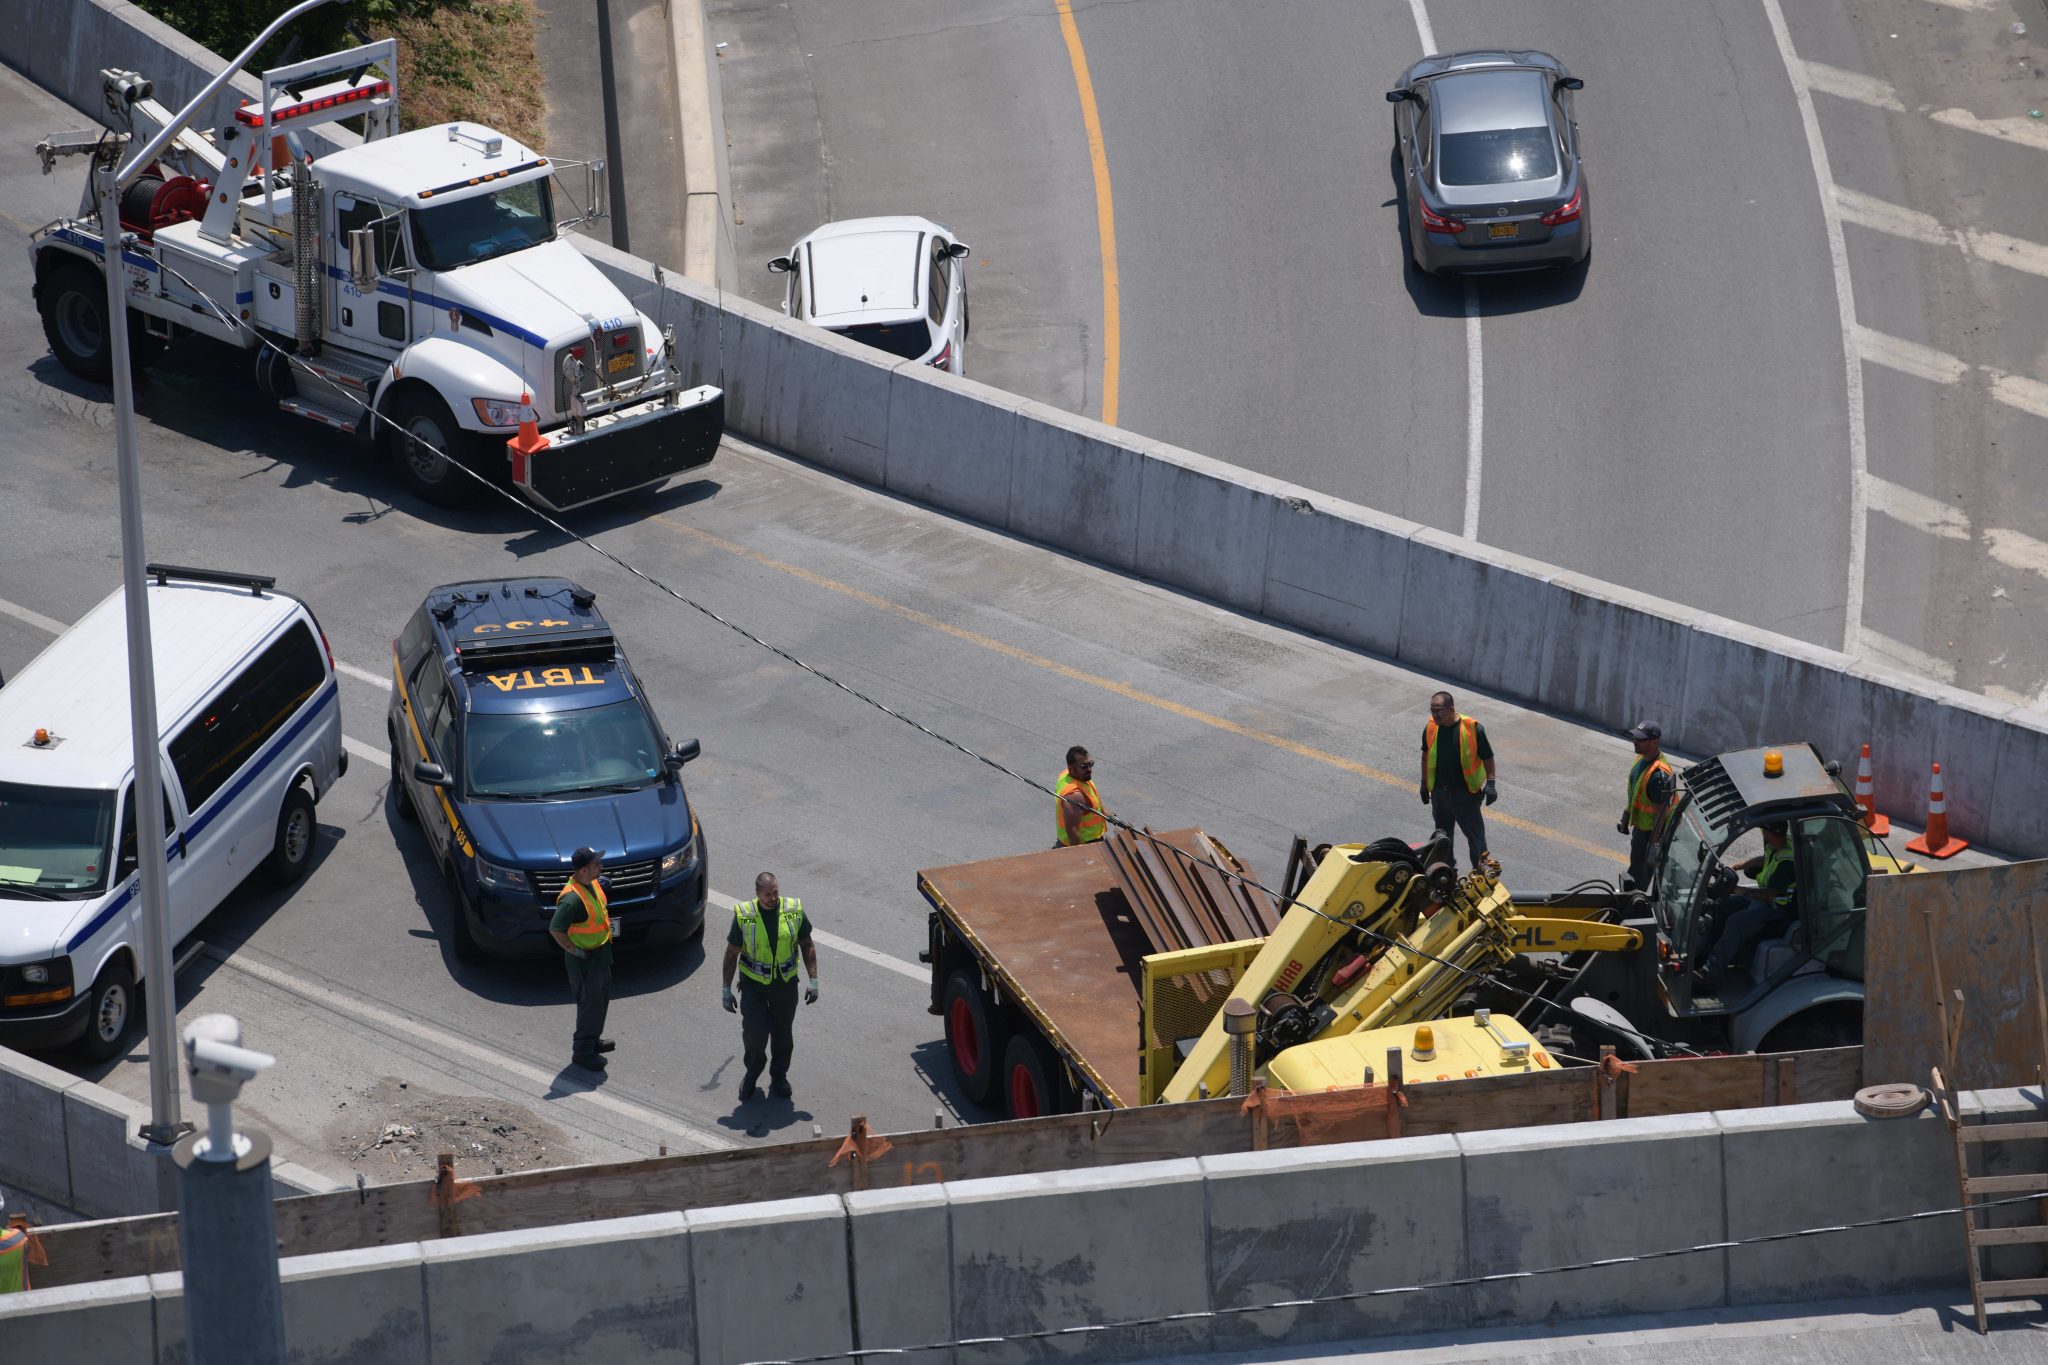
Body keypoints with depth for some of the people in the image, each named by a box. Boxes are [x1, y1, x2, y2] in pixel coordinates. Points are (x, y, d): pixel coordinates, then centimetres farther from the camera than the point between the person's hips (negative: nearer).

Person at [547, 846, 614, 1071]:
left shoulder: (592, 883, -3)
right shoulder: (572, 899, -33)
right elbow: (555, 929, -32)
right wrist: (573, 950, -22)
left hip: (601, 951, 9)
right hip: (585, 958, -9)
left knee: (602, 997, 22)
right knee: (590, 1002, 0)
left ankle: (592, 1039, 40)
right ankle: (583, 1051, 13)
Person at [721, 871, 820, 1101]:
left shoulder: (794, 910, -8)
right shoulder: (744, 916, -12)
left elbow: (807, 946, 3)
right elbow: (731, 953, -3)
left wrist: (814, 981, 1)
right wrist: (727, 990, -1)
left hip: (785, 984, 2)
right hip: (753, 984, -2)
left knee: (783, 1034, 11)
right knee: (755, 1032, -12)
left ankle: (779, 1078, 32)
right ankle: (752, 1072, 16)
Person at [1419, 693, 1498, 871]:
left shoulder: (1473, 728, -18)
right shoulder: (1431, 728, -4)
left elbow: (1487, 757, -9)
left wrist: (1490, 784, -14)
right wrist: (1424, 784, 16)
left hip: (1465, 793, -5)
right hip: (1439, 792, 5)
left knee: (1475, 835, 3)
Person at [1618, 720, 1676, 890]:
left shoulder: (1659, 774, -32)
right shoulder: (1642, 758, -2)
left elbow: (1661, 811, -27)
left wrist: (1654, 844, -24)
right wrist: (1626, 817, 23)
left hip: (1651, 831, -10)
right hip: (1639, 825, 10)